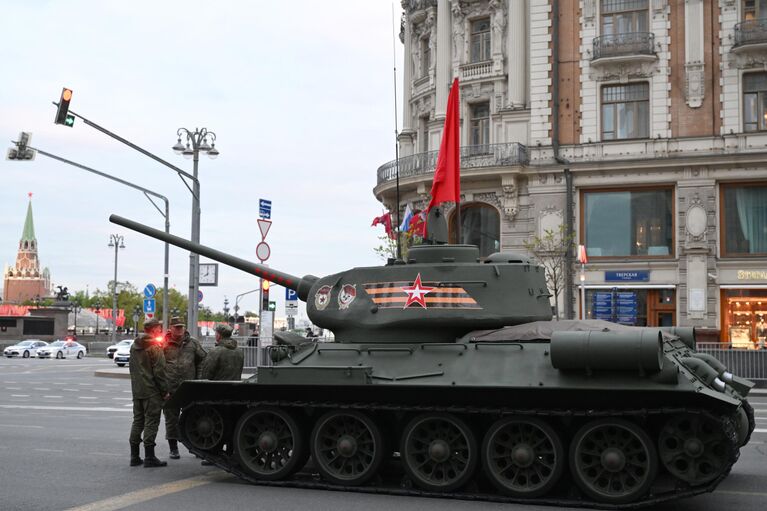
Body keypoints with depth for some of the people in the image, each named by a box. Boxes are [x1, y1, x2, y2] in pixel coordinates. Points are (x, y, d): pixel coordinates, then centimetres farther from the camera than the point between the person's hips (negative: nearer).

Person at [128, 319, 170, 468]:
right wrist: (165, 391, -11)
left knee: (137, 421, 13)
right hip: (152, 391, -8)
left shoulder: (134, 346, 11)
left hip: (137, 390, 8)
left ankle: (134, 456, 15)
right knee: (151, 422, -3)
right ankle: (149, 457, -3)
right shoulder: (155, 347, -14)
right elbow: (159, 371, -15)